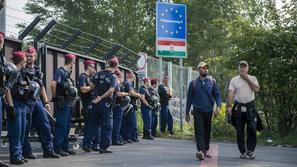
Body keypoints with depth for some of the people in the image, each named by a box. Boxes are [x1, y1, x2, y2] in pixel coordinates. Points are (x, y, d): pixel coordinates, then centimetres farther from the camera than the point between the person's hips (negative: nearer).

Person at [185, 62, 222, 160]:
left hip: (209, 111, 2)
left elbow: (217, 95, 6)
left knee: (207, 131, 10)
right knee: (199, 131, -14)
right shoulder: (193, 83, 6)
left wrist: (218, 106, -13)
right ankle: (200, 151, -24)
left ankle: (206, 150, 23)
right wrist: (187, 113, 8)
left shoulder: (212, 82, 8)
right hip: (198, 111, -2)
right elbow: (189, 98, 8)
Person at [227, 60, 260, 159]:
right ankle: (243, 151, 13)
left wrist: (247, 79, -8)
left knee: (252, 130, -7)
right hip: (238, 108, 0)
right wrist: (229, 105, -14)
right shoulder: (234, 80, 7)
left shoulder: (252, 79, 9)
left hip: (250, 107, 0)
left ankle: (250, 151, 2)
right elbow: (231, 93, -2)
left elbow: (257, 89, -9)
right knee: (239, 132, 4)